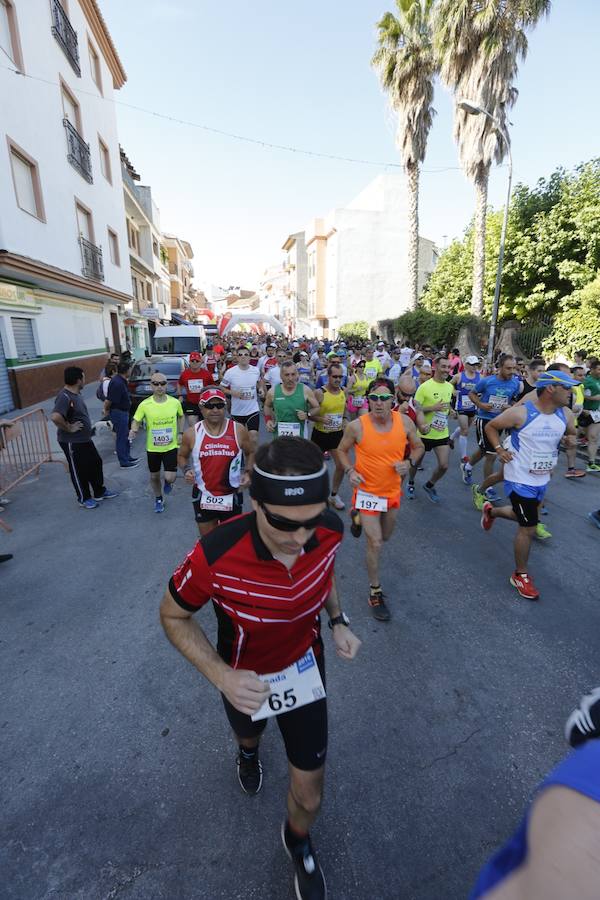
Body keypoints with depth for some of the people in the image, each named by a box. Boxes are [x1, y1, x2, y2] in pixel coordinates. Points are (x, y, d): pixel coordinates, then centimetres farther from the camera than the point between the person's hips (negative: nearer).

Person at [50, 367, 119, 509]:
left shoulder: (76, 393, 5)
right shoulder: (65, 397, -25)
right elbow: (55, 417, -40)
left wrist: (88, 426, 12)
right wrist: (69, 428, -26)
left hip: (85, 439, 9)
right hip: (72, 442, -9)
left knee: (96, 463, 18)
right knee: (79, 470, 7)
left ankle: (100, 492, 34)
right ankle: (84, 499, 24)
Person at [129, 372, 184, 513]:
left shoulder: (175, 402, -9)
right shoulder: (145, 405, -13)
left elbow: (180, 417, 10)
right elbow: (136, 421, -5)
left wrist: (180, 433, 2)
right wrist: (133, 431, -26)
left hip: (171, 446, -1)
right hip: (152, 448, 1)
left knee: (170, 478, -9)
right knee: (154, 476, 16)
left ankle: (168, 482, 30)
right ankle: (158, 499, 43)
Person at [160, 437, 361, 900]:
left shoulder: (329, 530, -28)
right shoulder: (215, 556, -40)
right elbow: (173, 616, -19)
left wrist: (338, 621, -13)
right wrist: (222, 676, -30)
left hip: (305, 667, 1)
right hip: (245, 679, -1)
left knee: (310, 795, 14)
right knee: (248, 732, 34)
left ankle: (298, 840, 53)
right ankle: (249, 750, 75)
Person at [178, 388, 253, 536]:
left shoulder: (239, 430, -9)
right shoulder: (191, 434, -7)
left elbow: (250, 453, 7)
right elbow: (182, 456, 10)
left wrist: (247, 472, -10)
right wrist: (186, 470, -10)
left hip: (232, 497, 0)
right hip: (203, 497, 1)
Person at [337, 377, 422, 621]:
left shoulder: (405, 422, -12)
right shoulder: (357, 426, -19)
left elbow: (418, 447, 4)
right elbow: (342, 450, -2)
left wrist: (408, 463, -16)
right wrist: (350, 471, -19)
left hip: (393, 491, 4)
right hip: (367, 491, -4)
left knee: (385, 536, 25)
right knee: (375, 543, -3)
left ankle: (360, 517, 56)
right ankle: (375, 592, 18)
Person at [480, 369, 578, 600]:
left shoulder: (565, 415, -2)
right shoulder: (521, 412, -20)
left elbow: (572, 433, 19)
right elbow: (490, 427, -8)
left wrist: (571, 439, -4)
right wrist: (499, 449, -17)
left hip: (542, 480, 7)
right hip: (520, 479, -7)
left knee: (525, 517, 25)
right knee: (528, 528, -2)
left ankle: (491, 510, 54)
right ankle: (520, 575, 18)